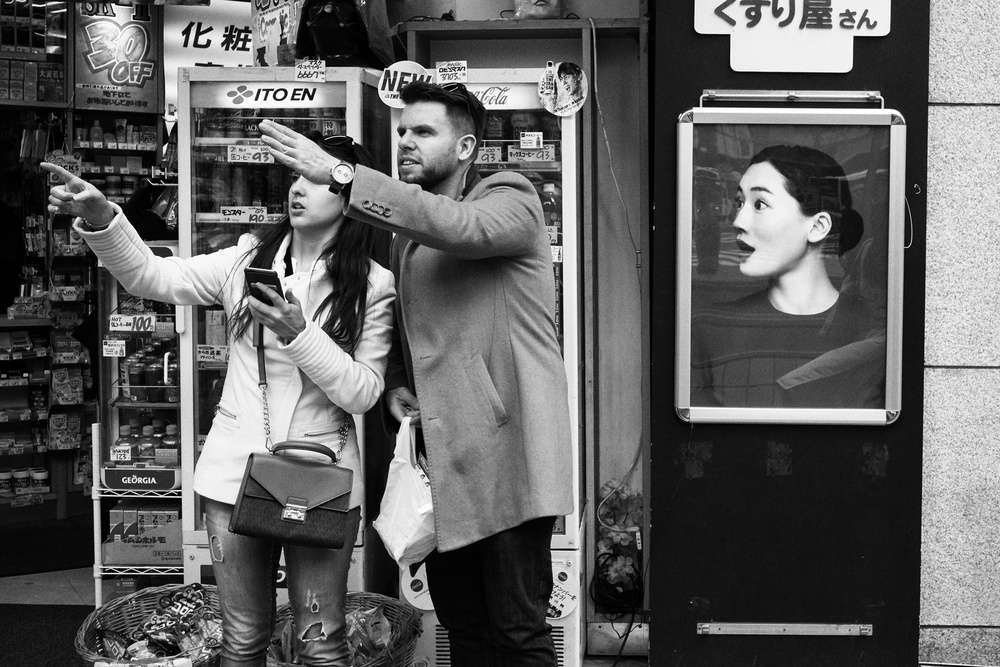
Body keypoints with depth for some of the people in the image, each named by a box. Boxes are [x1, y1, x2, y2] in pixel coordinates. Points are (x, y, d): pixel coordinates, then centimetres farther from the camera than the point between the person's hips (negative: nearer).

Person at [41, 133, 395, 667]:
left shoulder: (373, 286, -4)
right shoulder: (250, 258, 5)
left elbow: (362, 393, -10)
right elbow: (151, 276, -1)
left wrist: (299, 333, -21)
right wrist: (100, 217, -17)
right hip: (236, 468, 3)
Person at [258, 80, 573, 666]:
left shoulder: (511, 200, -4)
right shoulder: (409, 228, 18)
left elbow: (460, 227, -27)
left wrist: (339, 174, -30)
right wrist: (396, 383, 5)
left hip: (506, 445, -7)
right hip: (443, 453, 7)